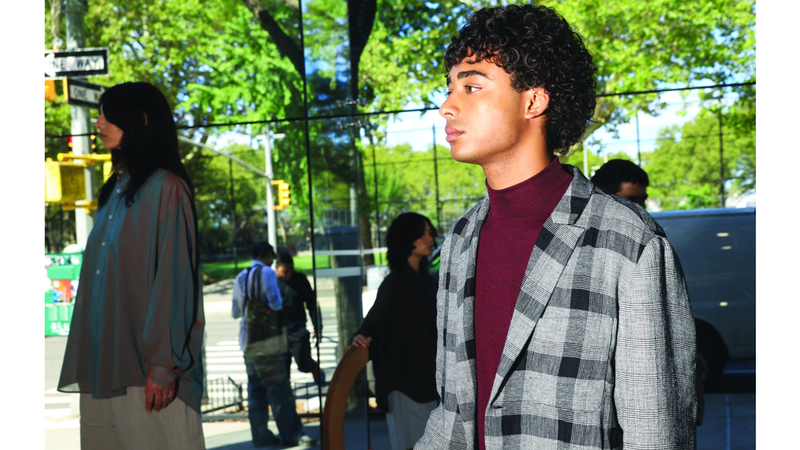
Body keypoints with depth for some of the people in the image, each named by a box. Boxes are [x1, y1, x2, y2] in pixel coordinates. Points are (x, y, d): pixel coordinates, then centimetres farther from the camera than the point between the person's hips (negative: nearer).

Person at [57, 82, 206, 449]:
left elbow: (175, 279, -12)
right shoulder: (115, 191, 18)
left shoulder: (166, 189, -6)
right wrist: (85, 362, 9)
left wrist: (163, 366, -17)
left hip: (145, 365, -7)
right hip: (104, 364, 7)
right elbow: (100, 279, 15)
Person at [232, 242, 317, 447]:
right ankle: (292, 434, -2)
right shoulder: (267, 273, -9)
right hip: (266, 341, -7)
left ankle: (260, 434, 13)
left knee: (255, 388, 10)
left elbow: (235, 311, 15)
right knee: (279, 388, -4)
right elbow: (275, 303, -17)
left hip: (248, 342, 7)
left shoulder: (241, 277, 12)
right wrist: (281, 302, 5)